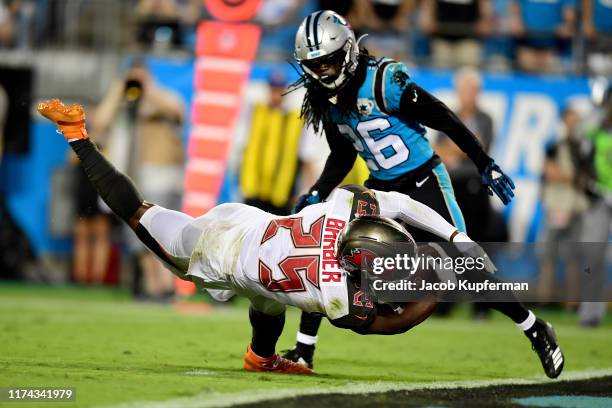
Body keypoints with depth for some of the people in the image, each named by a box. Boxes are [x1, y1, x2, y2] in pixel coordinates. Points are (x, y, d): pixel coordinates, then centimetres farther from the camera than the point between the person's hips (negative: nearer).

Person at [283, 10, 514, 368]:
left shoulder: (382, 82, -22)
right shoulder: (326, 99, 1)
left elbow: (443, 119, -18)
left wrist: (486, 165, -18)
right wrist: (317, 195, 2)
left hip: (424, 183, -7)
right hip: (380, 188, 7)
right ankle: (303, 351, 4)